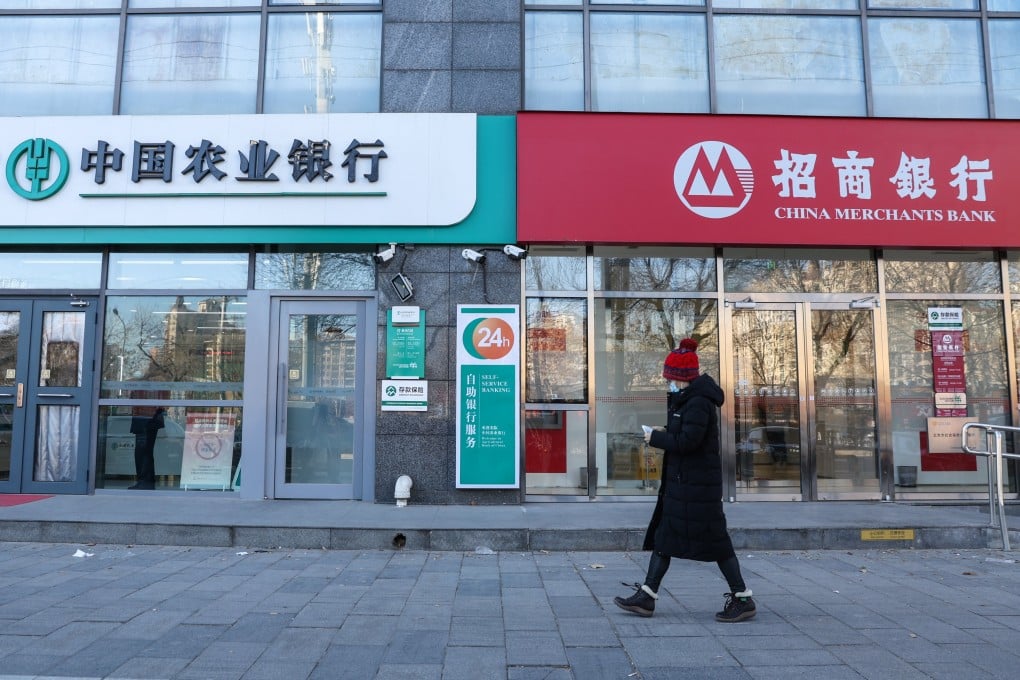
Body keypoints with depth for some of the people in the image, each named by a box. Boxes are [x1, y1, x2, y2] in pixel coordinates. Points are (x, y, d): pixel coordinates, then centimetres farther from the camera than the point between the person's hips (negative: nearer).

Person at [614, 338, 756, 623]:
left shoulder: (699, 402, -18)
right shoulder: (685, 398, 13)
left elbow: (688, 441, -26)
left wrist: (655, 438, -15)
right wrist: (664, 434, 3)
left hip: (697, 483, -11)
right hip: (679, 481, 11)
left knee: (713, 538, 0)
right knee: (663, 535, 11)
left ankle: (742, 598, 15)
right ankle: (646, 596, 16)